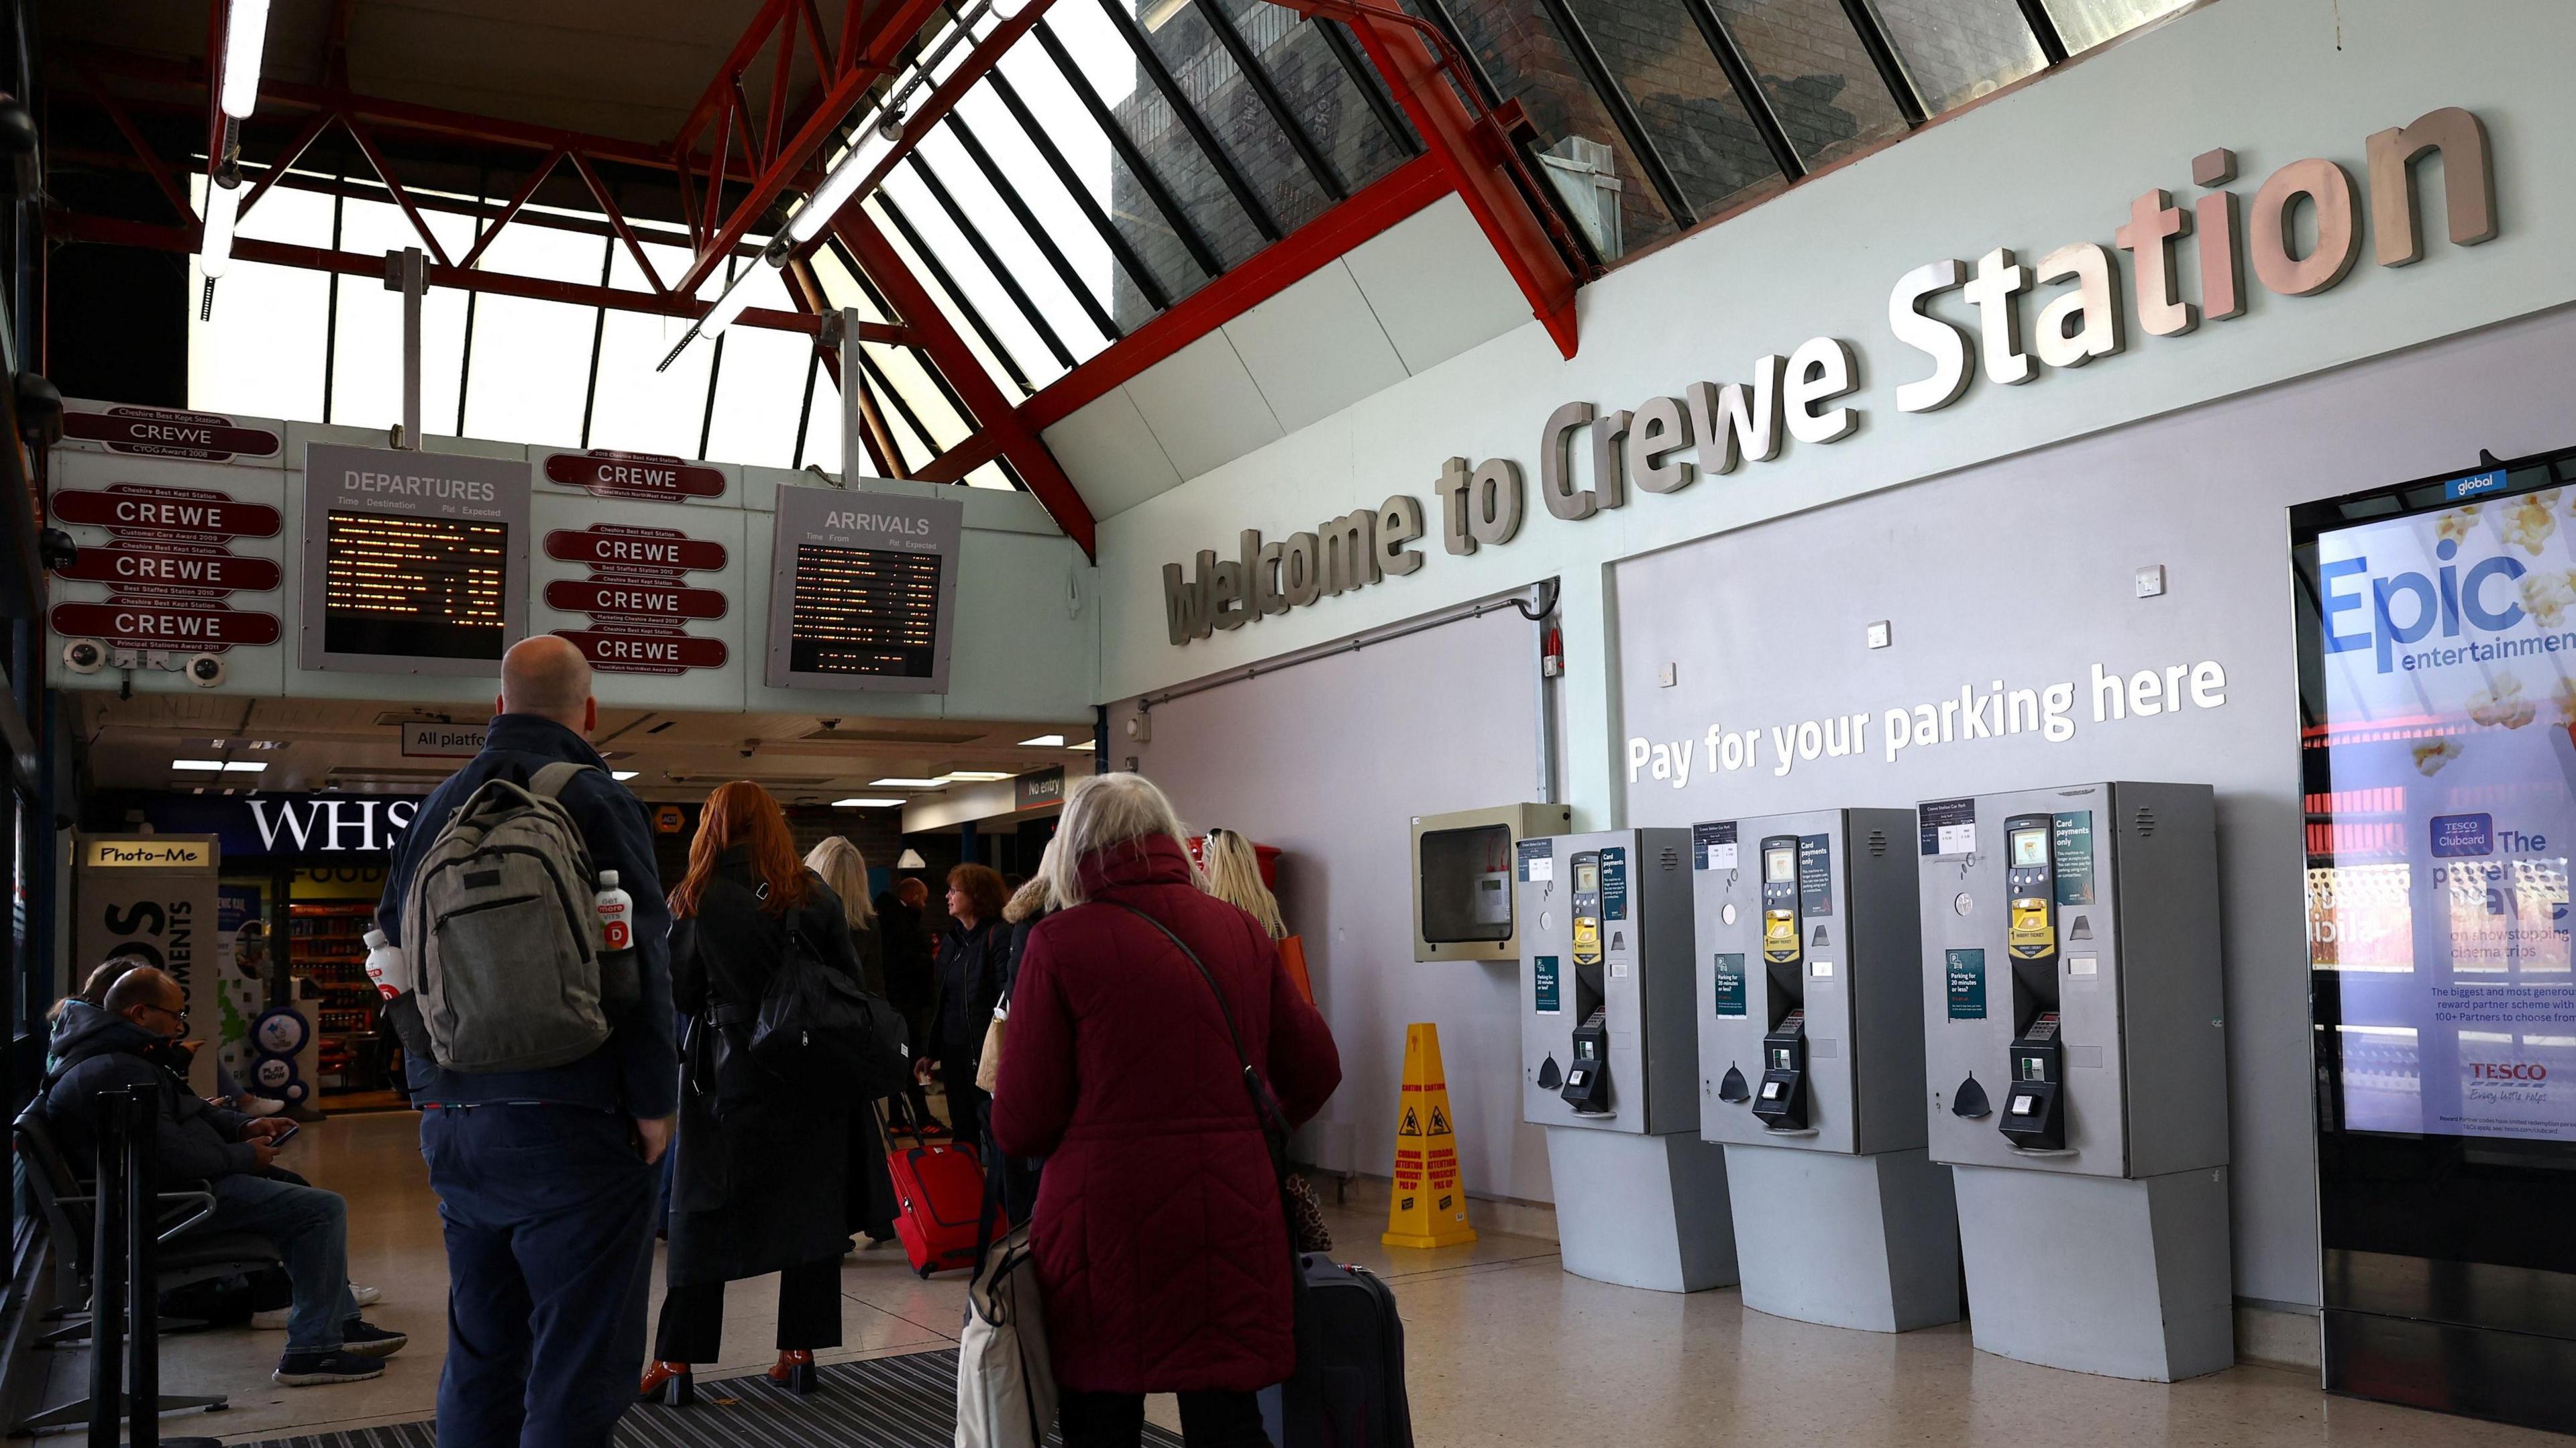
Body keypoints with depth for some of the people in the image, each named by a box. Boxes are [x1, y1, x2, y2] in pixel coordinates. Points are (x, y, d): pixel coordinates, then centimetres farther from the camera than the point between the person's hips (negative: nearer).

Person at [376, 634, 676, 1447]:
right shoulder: (596, 800, -10)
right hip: (570, 1127, -7)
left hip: (455, 1123, 7)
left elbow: (394, 951, 19)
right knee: (577, 1360, -1)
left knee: (479, 1355, 18)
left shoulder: (438, 808, 11)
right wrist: (655, 1102, -9)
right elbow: (643, 964, -15)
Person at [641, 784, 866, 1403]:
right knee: (810, 1207, 10)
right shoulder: (815, 895, 0)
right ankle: (800, 1350, 13)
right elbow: (850, 981, 2)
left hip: (730, 1073, -2)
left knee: (703, 1212, 7)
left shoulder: (694, 899, -6)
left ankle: (676, 1359, 10)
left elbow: (679, 992, -3)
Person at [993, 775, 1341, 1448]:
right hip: (1232, 1216, 4)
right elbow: (1316, 1071, 11)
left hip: (1106, 1222, -3)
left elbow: (1019, 1126, -8)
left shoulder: (1059, 942, -8)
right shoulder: (1243, 931, 4)